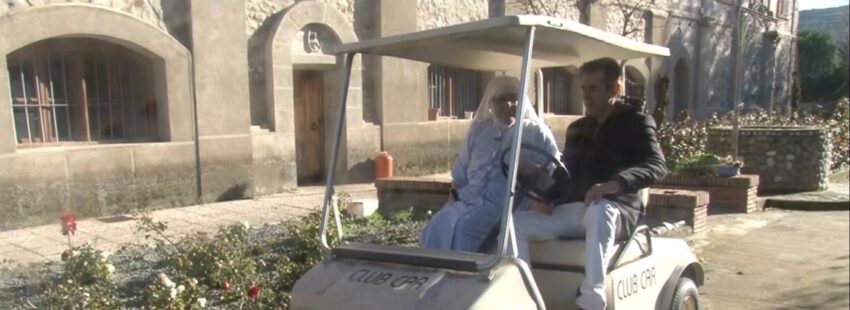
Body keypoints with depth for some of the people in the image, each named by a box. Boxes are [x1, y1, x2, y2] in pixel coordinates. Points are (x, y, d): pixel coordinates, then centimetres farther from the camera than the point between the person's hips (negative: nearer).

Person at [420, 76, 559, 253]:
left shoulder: (536, 132, 9)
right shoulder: (478, 130, 20)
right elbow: (459, 175, 23)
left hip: (505, 205, -4)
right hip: (469, 201, 4)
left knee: (463, 227, -32)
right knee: (437, 227, -25)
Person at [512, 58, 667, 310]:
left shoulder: (636, 122, 3)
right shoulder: (576, 128, 20)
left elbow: (656, 165, -14)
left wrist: (616, 183, -35)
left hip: (615, 211, -5)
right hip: (571, 211, 6)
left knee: (598, 209, -41)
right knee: (514, 222, -15)